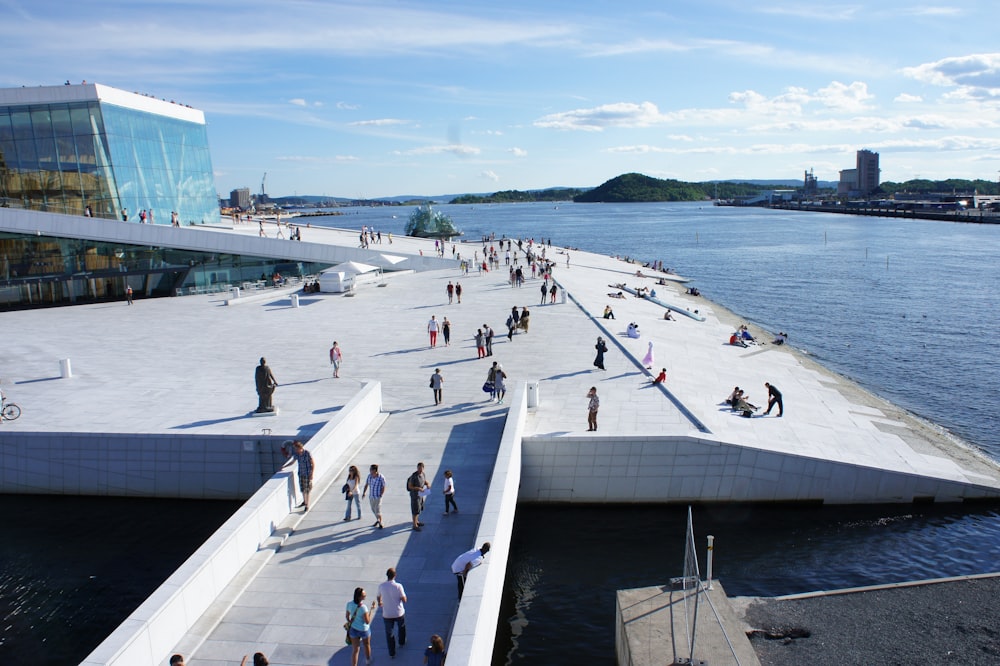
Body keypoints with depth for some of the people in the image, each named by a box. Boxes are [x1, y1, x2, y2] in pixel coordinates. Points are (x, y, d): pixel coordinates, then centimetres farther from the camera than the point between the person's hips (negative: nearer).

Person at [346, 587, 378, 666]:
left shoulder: (349, 604, -13)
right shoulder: (363, 608, -31)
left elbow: (347, 616, 2)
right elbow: (367, 621, -23)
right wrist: (372, 609, -21)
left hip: (353, 629, 4)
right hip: (363, 630, -3)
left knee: (355, 650, 14)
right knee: (367, 645, 27)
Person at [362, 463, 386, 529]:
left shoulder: (381, 478, -19)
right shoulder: (369, 476, -4)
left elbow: (383, 488, -10)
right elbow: (366, 485, 6)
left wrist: (380, 495, -14)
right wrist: (364, 492, -6)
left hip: (378, 497, -6)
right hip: (371, 496, 6)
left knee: (377, 511, -6)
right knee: (373, 510, 20)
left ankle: (380, 523, 13)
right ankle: (378, 520, 43)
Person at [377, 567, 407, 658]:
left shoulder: (381, 586, -12)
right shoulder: (398, 586, -22)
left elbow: (379, 597, 7)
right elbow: (404, 600, -16)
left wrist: (379, 602, 30)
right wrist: (403, 594, 5)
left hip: (387, 614, 1)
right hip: (399, 613, -1)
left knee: (389, 633, 16)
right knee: (401, 627, 29)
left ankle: (392, 653, 22)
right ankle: (402, 642, 50)